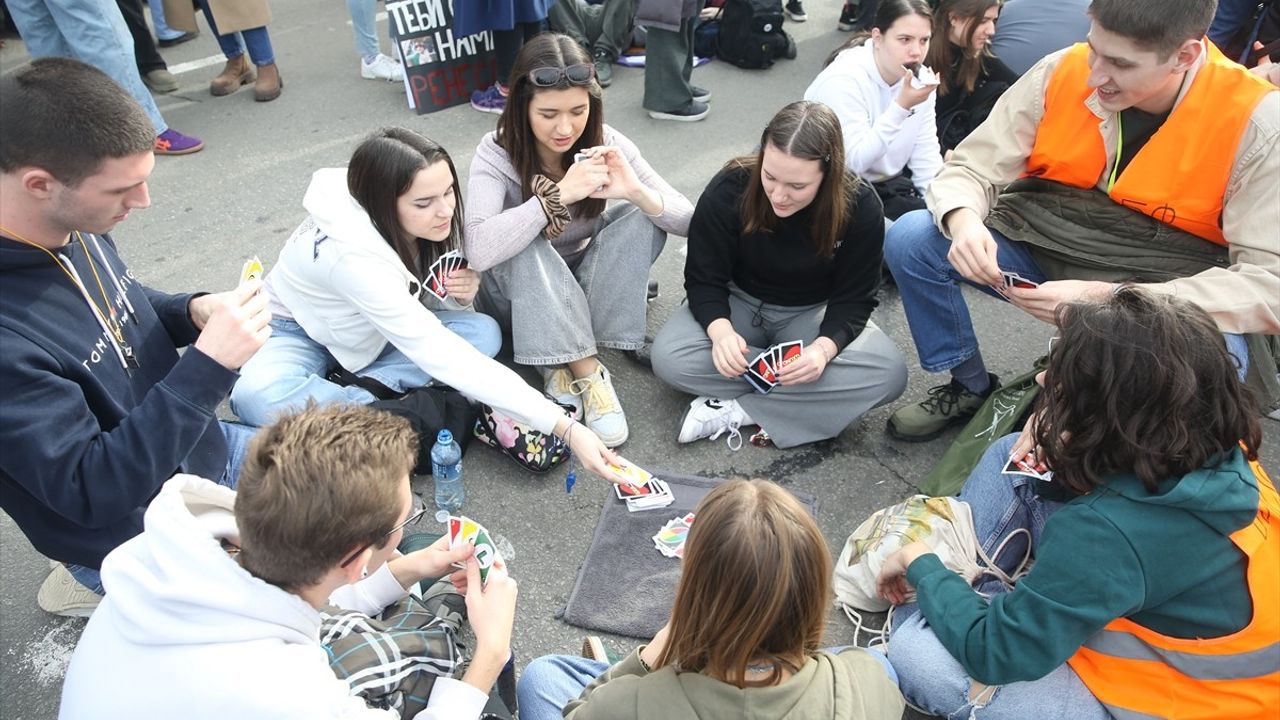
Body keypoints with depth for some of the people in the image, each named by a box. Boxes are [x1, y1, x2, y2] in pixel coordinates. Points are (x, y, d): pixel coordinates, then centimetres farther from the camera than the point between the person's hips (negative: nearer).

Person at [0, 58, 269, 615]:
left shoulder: (75, 226, -10)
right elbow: (91, 492, -30)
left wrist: (191, 312, -11)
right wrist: (208, 364, -34)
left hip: (208, 449, 8)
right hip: (143, 534, -7)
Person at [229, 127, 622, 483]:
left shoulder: (423, 224, -19)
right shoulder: (352, 251, -38)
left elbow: (426, 302, -1)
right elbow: (444, 358, -44)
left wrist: (462, 292, -28)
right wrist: (565, 427, -49)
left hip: (370, 332, 5)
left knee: (484, 331, -20)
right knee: (257, 396, -40)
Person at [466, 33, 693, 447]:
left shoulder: (606, 144, -14)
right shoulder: (498, 154, -21)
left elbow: (689, 222, -17)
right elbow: (478, 251, -38)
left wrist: (636, 192, -37)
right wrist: (559, 194, -42)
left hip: (583, 289, 3)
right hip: (519, 297, -3)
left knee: (644, 219, -22)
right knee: (526, 249, -35)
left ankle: (569, 364, -20)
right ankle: (589, 375, -24)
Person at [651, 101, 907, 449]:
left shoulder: (860, 207, -20)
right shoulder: (729, 188, -22)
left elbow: (854, 299, -14)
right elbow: (703, 279, -15)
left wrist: (824, 346, -36)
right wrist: (721, 329, -37)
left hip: (813, 313, 1)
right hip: (739, 303, 0)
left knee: (889, 373, -27)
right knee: (668, 357, -30)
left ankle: (738, 409, -25)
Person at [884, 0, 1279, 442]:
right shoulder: (1061, 71, -10)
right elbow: (971, 169, -5)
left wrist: (1110, 298, -34)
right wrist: (964, 222, -31)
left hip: (1162, 293, -3)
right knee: (909, 239, -16)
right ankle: (970, 387, 7)